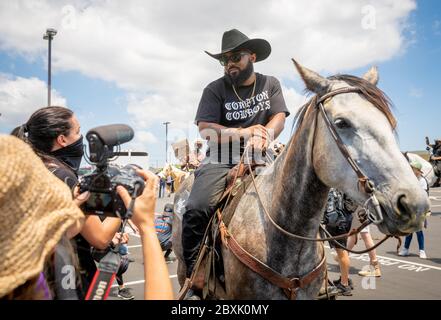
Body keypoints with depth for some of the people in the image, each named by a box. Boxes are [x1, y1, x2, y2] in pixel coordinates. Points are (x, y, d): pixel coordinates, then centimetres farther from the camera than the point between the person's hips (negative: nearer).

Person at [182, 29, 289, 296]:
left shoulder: (270, 84, 13)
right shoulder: (215, 89, 5)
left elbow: (279, 118, 0)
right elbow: (205, 128, -6)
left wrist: (264, 136, -23)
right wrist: (244, 133, -18)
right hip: (221, 161, -2)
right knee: (197, 210, -24)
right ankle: (194, 276, -8)